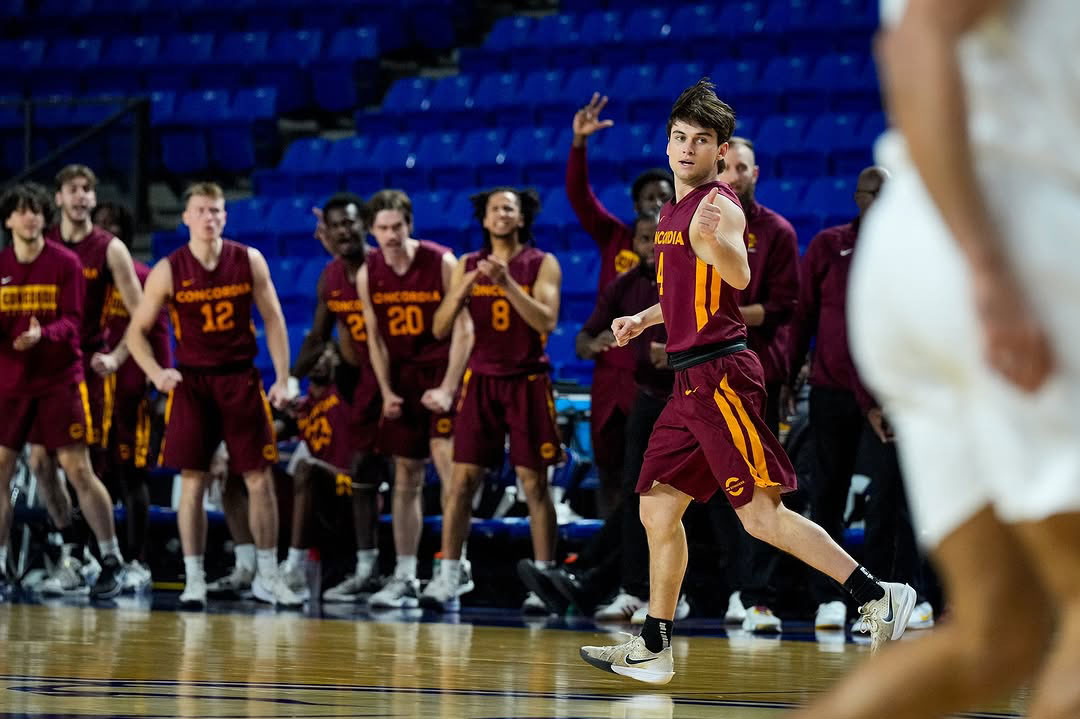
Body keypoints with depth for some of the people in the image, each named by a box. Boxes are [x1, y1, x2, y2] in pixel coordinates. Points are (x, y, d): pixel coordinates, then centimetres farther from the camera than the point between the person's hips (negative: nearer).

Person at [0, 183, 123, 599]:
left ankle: (111, 561, 5)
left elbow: (72, 322, -8)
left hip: (59, 380, -3)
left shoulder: (65, 263, -3)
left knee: (78, 470, -5)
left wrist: (43, 334, -28)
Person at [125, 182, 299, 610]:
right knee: (193, 481, -4)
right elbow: (137, 331, 2)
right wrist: (155, 373, -13)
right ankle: (194, 580, 2)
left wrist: (282, 379, -2)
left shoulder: (249, 261, -1)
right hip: (191, 381, -1)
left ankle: (267, 578, 12)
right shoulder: (168, 271, -4)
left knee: (260, 479, 2)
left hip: (241, 380, 1)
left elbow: (273, 320, 5)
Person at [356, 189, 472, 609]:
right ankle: (405, 578, 9)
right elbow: (375, 338, 6)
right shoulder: (368, 274, 0)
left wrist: (447, 388, -18)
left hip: (444, 370, -5)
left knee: (446, 457, -18)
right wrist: (387, 391, -3)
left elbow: (463, 329, -12)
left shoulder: (441, 263, -13)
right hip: (403, 376, 5)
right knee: (406, 476, 6)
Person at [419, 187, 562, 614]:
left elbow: (546, 322, -14)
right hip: (481, 379, 3)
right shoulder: (468, 266, 7)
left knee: (534, 482, 0)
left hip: (527, 382, -2)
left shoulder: (542, 264, -1)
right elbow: (440, 329, 2)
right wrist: (463, 289, -15)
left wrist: (507, 283, -23)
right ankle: (448, 578, -5)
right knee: (461, 479, -4)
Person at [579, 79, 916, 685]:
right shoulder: (674, 211, 18)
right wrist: (645, 319, 26)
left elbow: (738, 276, -31)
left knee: (762, 515, -14)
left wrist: (713, 238, -50)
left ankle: (878, 597, -12)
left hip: (721, 373, -9)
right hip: (691, 382, 9)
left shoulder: (718, 208, -11)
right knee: (657, 510, 11)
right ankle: (654, 649, 18)